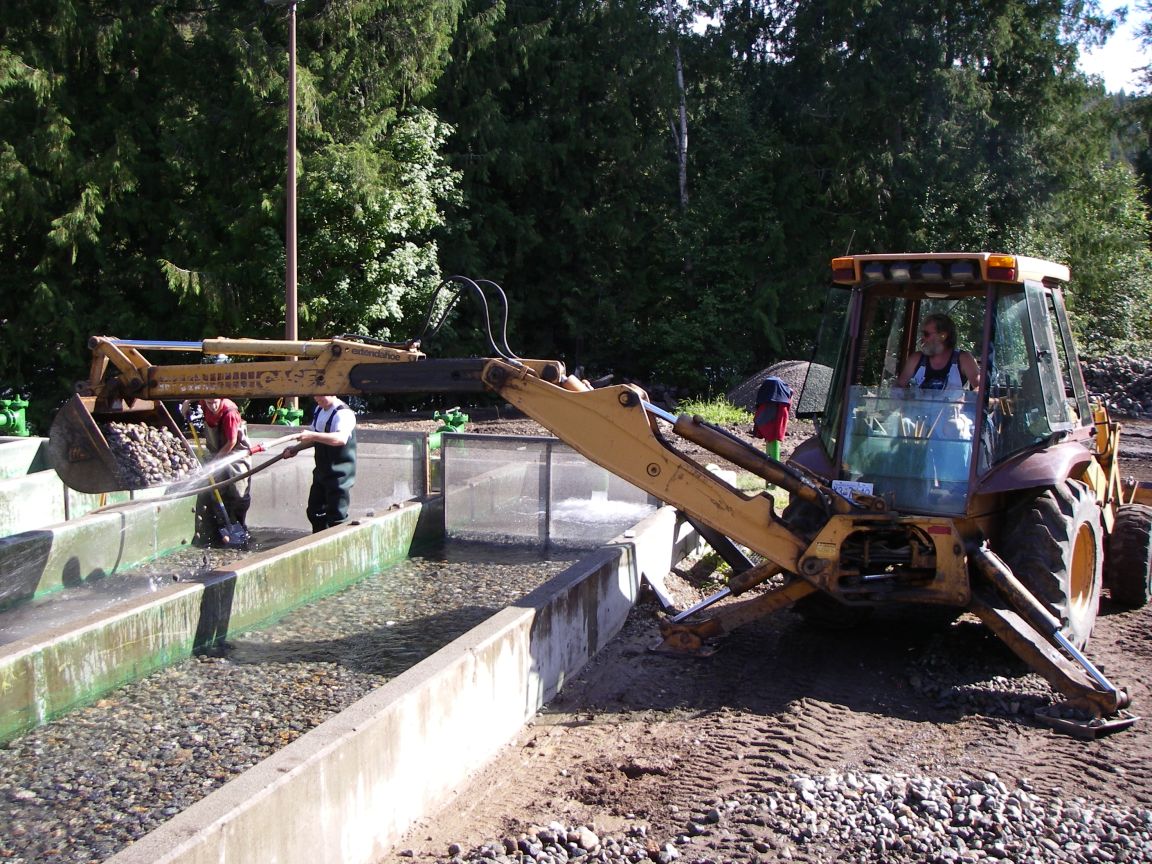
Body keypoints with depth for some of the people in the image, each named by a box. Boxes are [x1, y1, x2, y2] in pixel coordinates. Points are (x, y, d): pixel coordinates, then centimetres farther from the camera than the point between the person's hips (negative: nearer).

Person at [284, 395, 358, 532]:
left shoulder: (344, 413, -21)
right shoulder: (319, 410, 8)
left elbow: (341, 438, -39)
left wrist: (313, 436, -44)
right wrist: (296, 448, 9)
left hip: (339, 475, -9)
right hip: (321, 472, 9)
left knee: (336, 517, -5)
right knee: (315, 512, 19)